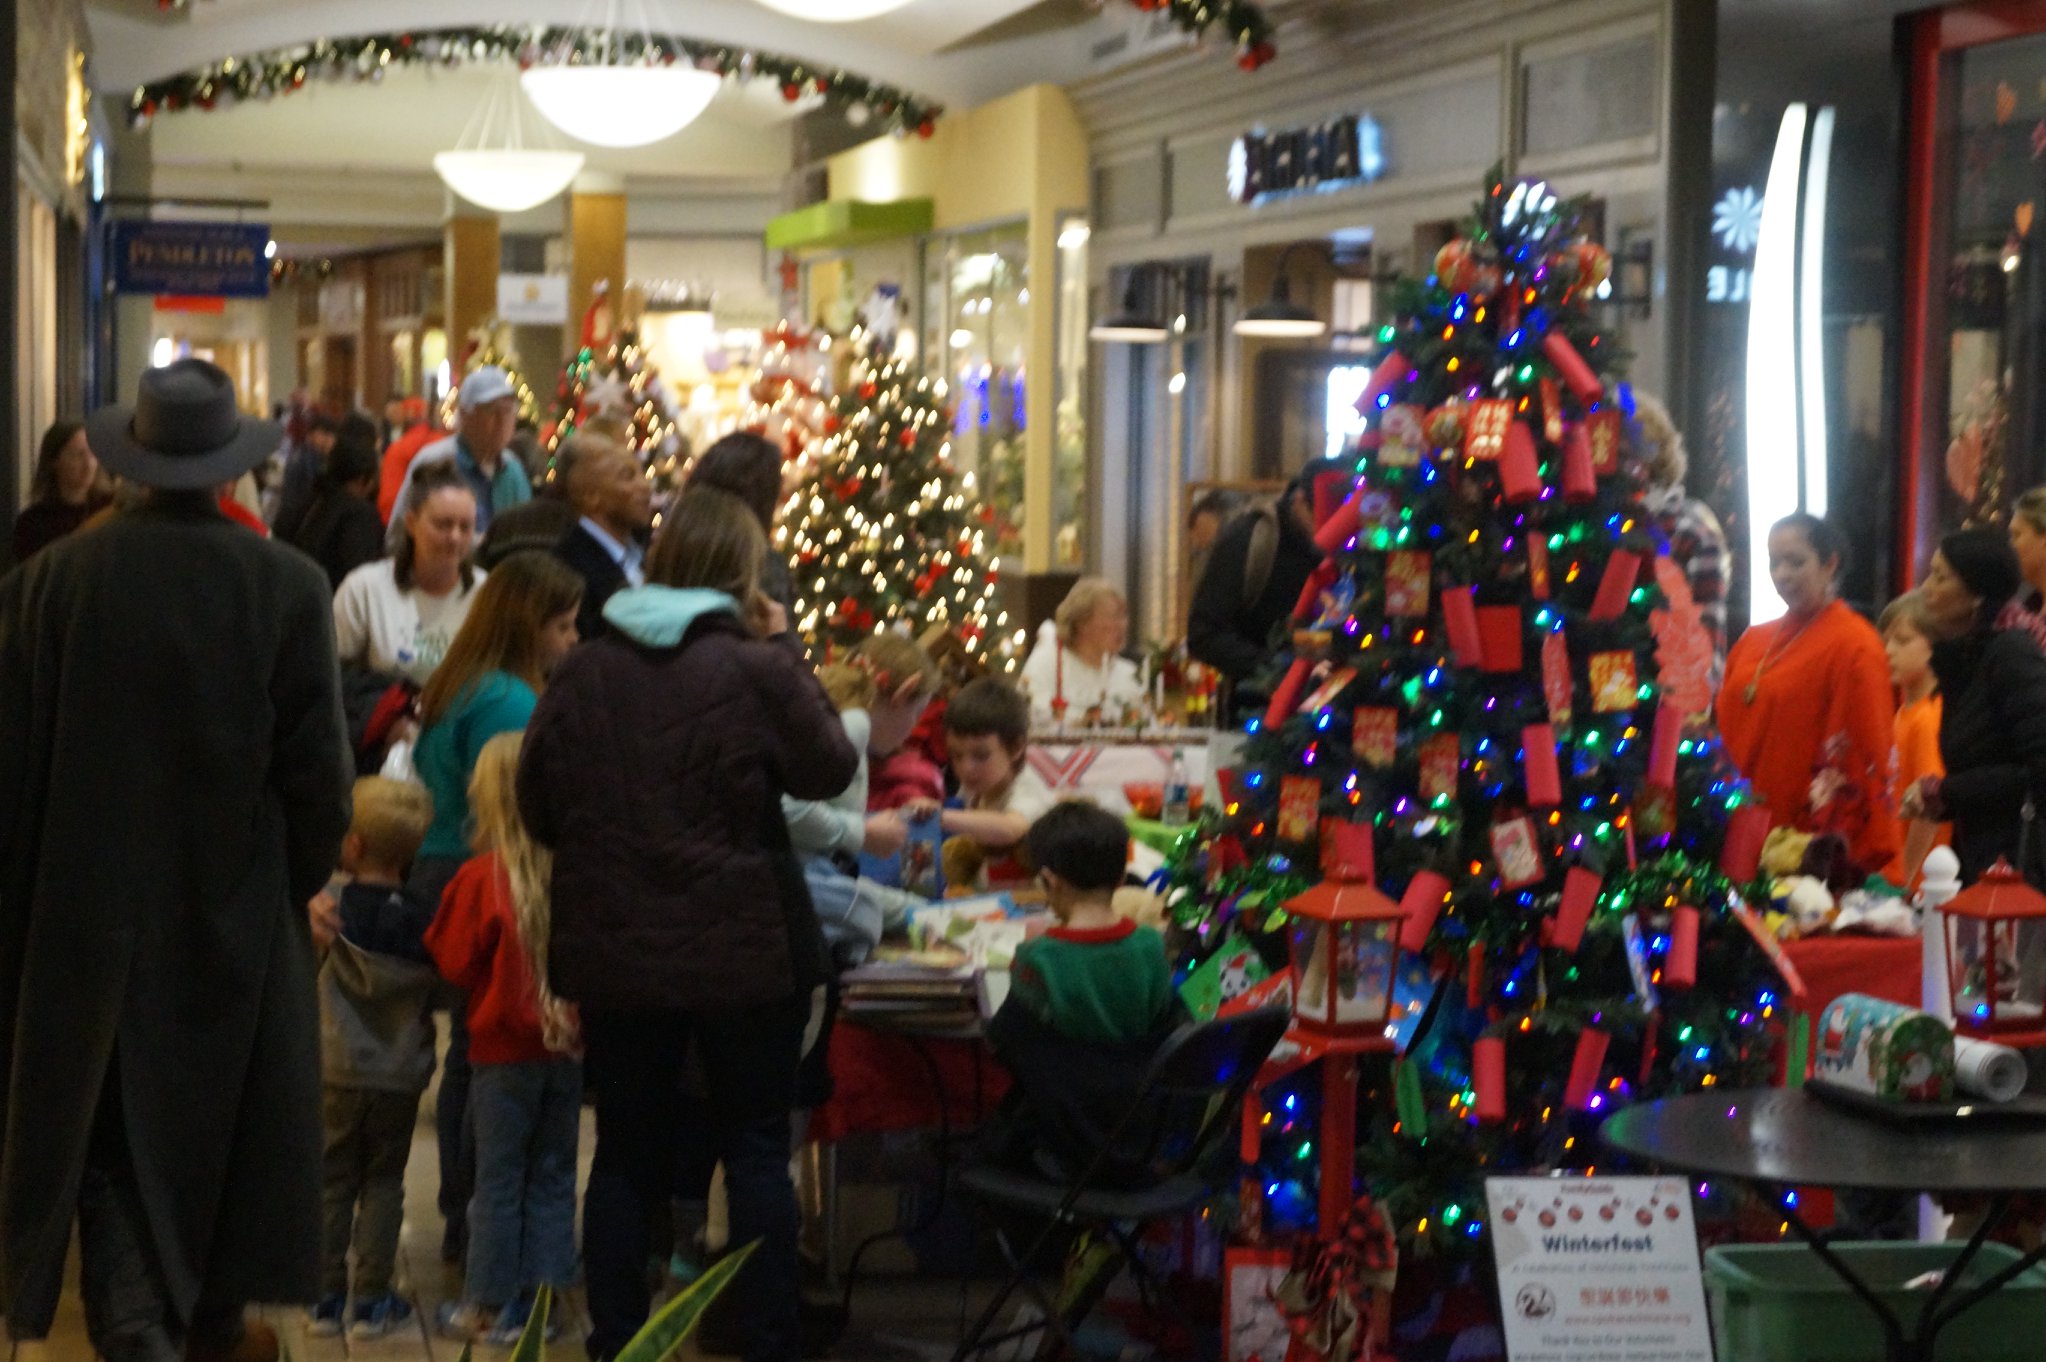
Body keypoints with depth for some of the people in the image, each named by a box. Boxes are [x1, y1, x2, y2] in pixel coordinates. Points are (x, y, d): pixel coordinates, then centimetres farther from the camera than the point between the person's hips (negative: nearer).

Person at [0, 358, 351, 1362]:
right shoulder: (287, 587, -14)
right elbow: (315, 766, -10)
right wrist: (303, 878, 7)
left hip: (90, 904, 0)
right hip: (236, 904, 0)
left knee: (106, 1125, 10)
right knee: (228, 1114, 18)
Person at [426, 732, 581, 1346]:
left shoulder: (481, 877, -16)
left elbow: (454, 962, -8)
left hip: (506, 1047, -3)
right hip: (569, 1042, 3)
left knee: (499, 1179, 6)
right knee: (553, 1175, 12)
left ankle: (489, 1306, 11)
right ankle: (542, 1299, 15)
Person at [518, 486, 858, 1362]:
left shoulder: (583, 673, -1)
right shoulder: (757, 670, -13)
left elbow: (536, 806, 6)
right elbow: (829, 770, -1)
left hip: (616, 951, 3)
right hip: (746, 950, -3)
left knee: (625, 1151, 12)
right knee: (756, 1151, 7)